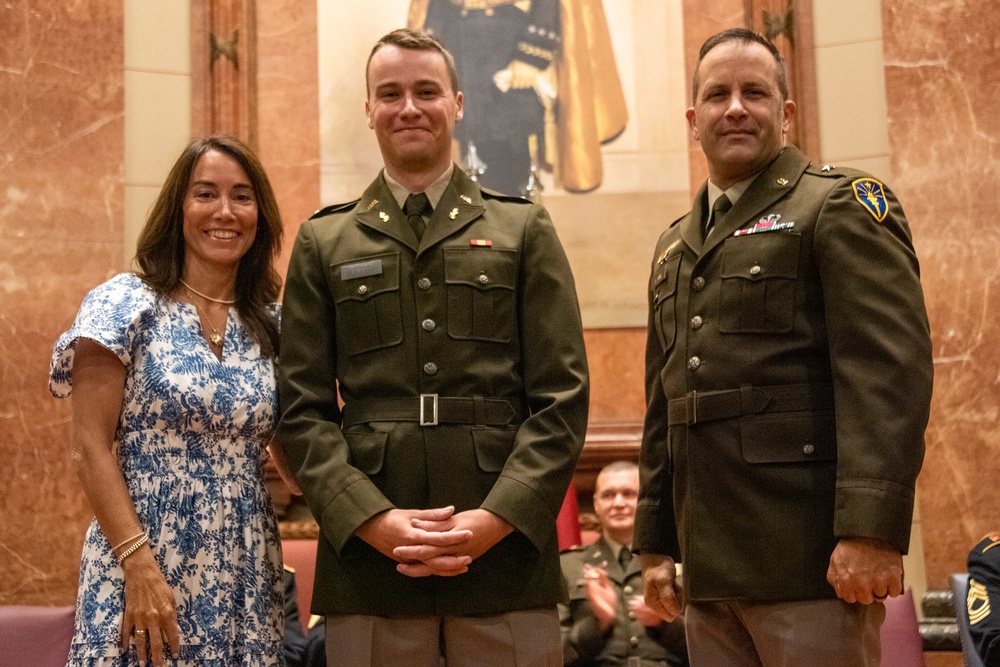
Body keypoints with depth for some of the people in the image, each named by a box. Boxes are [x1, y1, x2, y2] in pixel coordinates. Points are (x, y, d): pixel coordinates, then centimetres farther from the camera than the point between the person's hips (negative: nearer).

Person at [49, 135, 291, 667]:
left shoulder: (269, 326, 7)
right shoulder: (124, 305, -5)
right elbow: (90, 449, -9)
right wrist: (139, 565, -16)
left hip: (245, 580, 4)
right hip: (141, 566, -4)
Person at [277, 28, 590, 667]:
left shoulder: (525, 230, 10)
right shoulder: (323, 243, 12)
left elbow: (563, 397, 3)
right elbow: (304, 408, 5)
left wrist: (495, 518, -9)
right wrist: (375, 519, -9)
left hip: (507, 553, 0)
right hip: (367, 557, 1)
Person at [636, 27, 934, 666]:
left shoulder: (841, 203, -2)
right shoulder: (674, 246, 19)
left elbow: (890, 367, -13)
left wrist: (871, 529, -22)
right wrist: (655, 542, 17)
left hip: (810, 561, -6)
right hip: (709, 569, 7)